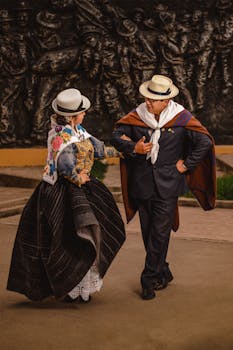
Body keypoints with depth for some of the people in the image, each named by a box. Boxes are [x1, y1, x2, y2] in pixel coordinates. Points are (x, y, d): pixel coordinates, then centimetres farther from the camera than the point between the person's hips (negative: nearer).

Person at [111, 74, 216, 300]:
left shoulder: (181, 118, -8)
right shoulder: (137, 116, -1)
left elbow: (205, 142, -7)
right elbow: (116, 136, 4)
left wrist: (186, 165, -7)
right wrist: (133, 148, -13)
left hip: (167, 184, -3)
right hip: (142, 184, 3)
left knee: (160, 233, -4)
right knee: (148, 233, 11)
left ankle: (150, 279, 7)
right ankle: (163, 273, 28)